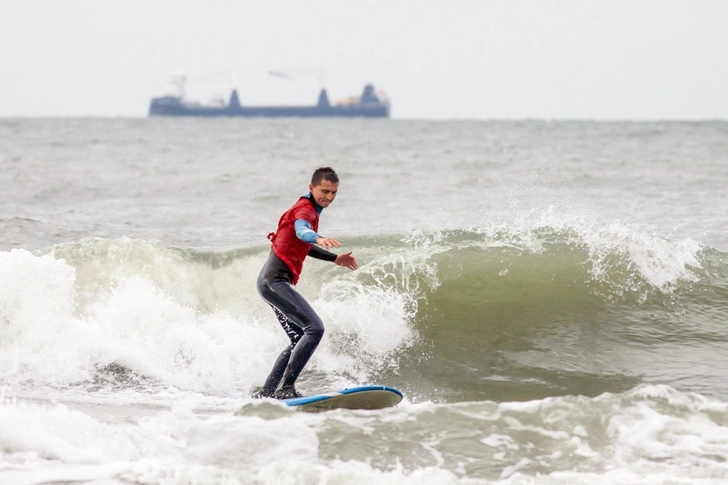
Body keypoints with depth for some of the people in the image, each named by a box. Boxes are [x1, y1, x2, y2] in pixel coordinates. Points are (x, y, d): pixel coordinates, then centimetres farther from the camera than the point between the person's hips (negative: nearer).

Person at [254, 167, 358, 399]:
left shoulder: (310, 210, 20)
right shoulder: (305, 210, -10)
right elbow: (301, 232, -34)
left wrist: (335, 258, 39)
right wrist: (319, 239, -55)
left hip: (272, 281, 10)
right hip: (275, 280, -10)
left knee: (299, 340, 13)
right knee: (315, 328, -20)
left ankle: (265, 392, 13)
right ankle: (286, 387, -23)